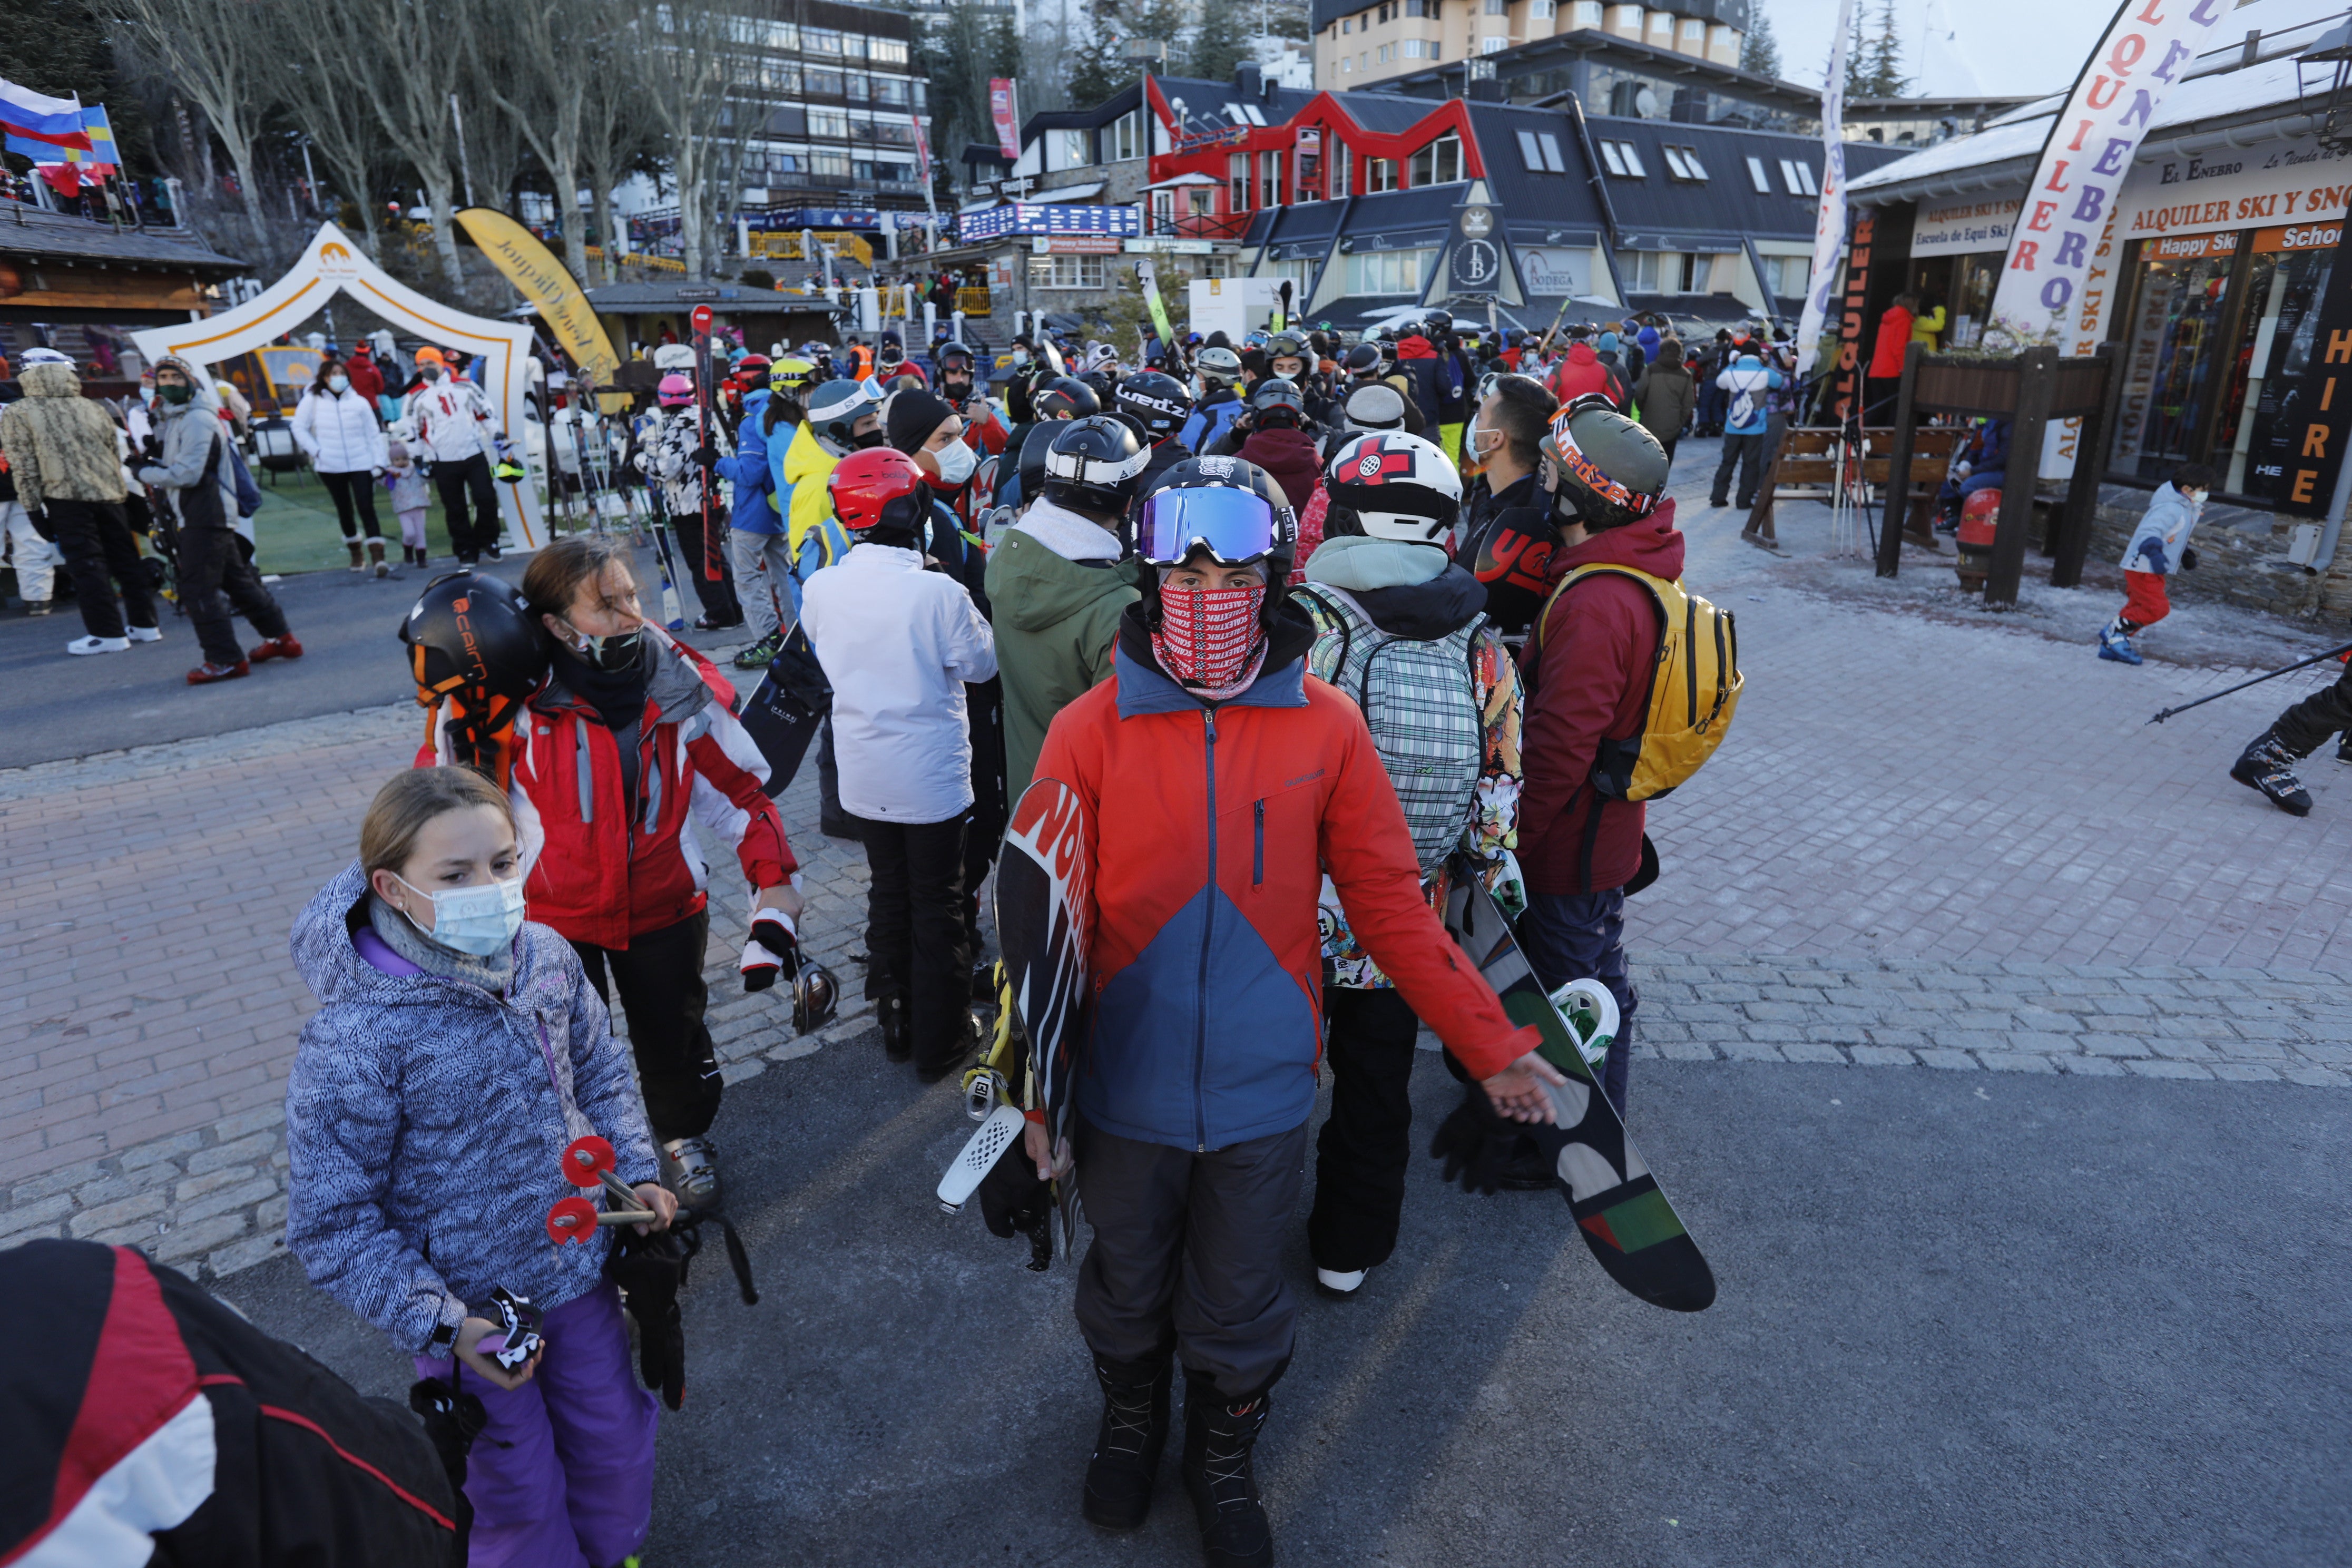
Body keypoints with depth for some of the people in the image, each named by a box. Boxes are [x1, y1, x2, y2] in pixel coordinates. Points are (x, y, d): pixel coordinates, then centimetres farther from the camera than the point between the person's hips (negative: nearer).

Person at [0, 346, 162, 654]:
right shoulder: (92, 409, 12)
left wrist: (33, 509, 0)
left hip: (66, 499, -4)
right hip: (109, 495, 4)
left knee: (87, 567, -1)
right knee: (126, 561, 11)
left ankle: (108, 633, 0)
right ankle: (144, 623, 16)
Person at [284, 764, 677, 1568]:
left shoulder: (546, 956, -13)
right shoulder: (352, 1042, -28)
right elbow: (331, 1226, -18)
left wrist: (635, 1172, -3)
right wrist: (442, 1326, -22)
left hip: (580, 1262, 5)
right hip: (471, 1311, -4)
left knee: (614, 1439, 25)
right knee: (519, 1489, 19)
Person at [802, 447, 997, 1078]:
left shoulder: (819, 589, -8)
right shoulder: (938, 592, -23)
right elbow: (982, 663, -9)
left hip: (864, 776, 5)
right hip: (932, 776, -4)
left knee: (888, 895, 20)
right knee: (937, 906, 10)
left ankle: (896, 1025, 33)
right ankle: (941, 1042, 22)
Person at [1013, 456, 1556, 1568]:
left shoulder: (1327, 730, -10)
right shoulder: (1089, 733, -13)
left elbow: (1390, 905, -5)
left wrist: (1494, 1047, -4)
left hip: (1261, 1096, 0)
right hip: (1126, 1092, 0)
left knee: (1239, 1313, 20)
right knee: (1128, 1295, 24)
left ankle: (1223, 1462, 51)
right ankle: (1130, 1425, 56)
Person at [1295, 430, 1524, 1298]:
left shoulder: (1303, 623, -18)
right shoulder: (1486, 651, -5)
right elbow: (1498, 805, 0)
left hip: (1294, 917, -3)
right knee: (1377, 1090, 20)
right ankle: (1350, 1249, 39)